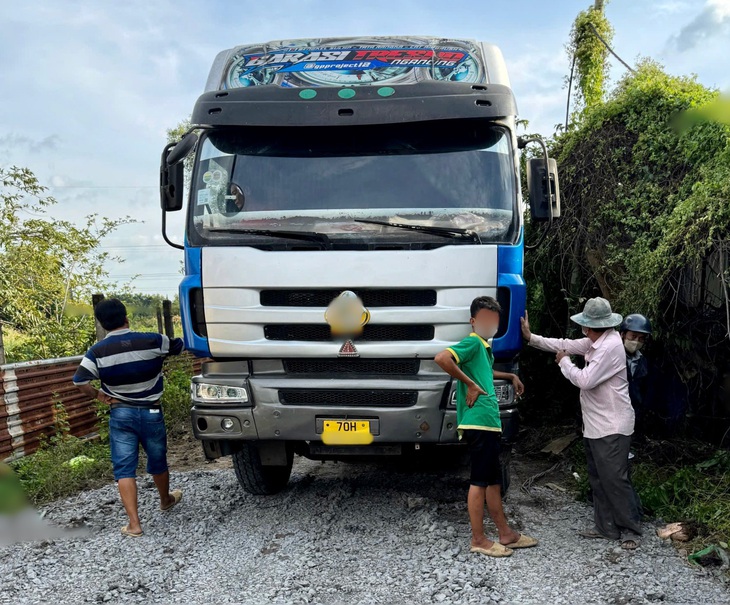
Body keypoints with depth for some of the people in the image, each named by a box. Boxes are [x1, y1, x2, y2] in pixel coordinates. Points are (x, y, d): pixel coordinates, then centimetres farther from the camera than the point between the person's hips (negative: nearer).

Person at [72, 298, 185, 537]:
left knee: (124, 469, 4)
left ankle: (134, 523, -2)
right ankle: (166, 500, 44)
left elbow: (79, 380, -18)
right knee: (158, 462, 21)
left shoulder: (97, 351, -9)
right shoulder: (151, 341, -11)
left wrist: (98, 395, -2)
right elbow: (179, 346, 4)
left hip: (121, 415, 0)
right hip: (151, 413, 1)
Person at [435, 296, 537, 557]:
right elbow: (442, 358, -27)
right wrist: (469, 384, -20)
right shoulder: (472, 343, -10)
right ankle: (478, 540, 6)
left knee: (494, 480, 16)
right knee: (480, 481, -3)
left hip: (490, 422, 10)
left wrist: (510, 376, 34)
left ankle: (506, 533, 26)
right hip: (478, 421, -10)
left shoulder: (485, 347, 19)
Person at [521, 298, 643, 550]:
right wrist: (531, 338, 16)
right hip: (595, 426, 10)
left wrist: (564, 362, -6)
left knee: (615, 479, -4)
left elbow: (585, 380, -23)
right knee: (598, 479, 15)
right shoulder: (596, 342, 9)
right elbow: (566, 345, 18)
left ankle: (631, 529, 9)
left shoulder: (610, 346, -22)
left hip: (612, 428, -10)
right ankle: (606, 527, 23)